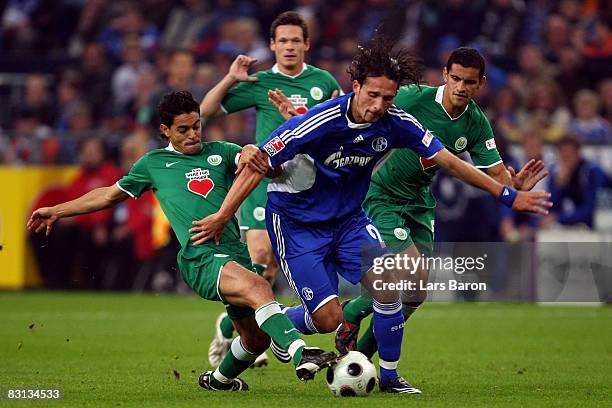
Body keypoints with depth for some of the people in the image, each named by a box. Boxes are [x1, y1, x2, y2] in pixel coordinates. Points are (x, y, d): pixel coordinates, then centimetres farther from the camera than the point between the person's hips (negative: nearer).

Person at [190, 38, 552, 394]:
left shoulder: (396, 123, -13)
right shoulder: (320, 122, -28)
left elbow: (448, 161, -3)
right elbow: (259, 163, -21)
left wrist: (507, 194, -4)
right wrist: (222, 217, -19)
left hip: (348, 218, 5)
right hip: (296, 223, -5)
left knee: (388, 284, -15)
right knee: (328, 319, -11)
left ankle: (389, 377, 6)